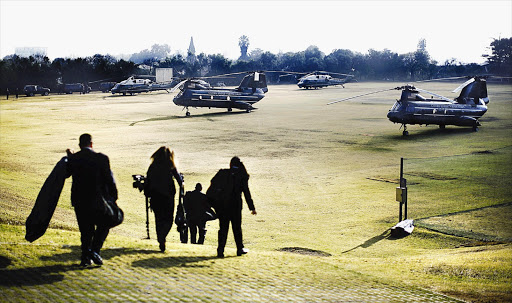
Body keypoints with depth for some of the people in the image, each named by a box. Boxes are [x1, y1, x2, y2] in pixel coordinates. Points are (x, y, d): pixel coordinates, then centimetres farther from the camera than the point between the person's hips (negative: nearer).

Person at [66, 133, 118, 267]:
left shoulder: (72, 159, -3)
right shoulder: (101, 158, -10)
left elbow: (65, 174, 14)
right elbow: (109, 179, -7)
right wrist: (113, 197, 4)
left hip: (79, 201, 3)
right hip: (98, 200, -3)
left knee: (85, 230, 13)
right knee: (103, 226, 15)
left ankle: (86, 257, 13)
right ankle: (94, 250, 0)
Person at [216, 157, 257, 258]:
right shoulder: (242, 176, -1)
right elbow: (246, 192, -2)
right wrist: (252, 207, 1)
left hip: (223, 204, 1)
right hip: (236, 205, -1)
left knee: (223, 227, 4)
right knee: (237, 227, 11)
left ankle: (220, 250, -2)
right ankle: (240, 249, 18)